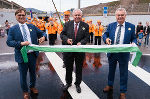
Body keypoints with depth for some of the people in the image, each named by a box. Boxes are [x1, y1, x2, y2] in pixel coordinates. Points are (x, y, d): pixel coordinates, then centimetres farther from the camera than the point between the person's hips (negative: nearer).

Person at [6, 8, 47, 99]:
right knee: (23, 75, 12)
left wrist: (43, 37, -16)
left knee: (33, 72, 20)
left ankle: (32, 87, 45)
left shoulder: (32, 27, 5)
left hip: (33, 54, 3)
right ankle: (25, 91, 35)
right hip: (22, 56, -3)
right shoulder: (13, 29, -3)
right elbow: (8, 42, -10)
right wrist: (20, 43, -25)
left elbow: (42, 33, 8)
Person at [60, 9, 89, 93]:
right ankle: (68, 83, 37)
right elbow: (62, 34, 2)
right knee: (68, 68, 15)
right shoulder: (67, 24, 1)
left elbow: (86, 37, -4)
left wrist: (81, 42, -23)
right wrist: (66, 39, -18)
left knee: (79, 69, 12)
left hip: (80, 50, -1)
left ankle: (78, 84, 32)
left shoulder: (85, 26, -1)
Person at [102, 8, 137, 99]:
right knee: (111, 70, 19)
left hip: (124, 54, -2)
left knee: (123, 73, 9)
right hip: (112, 53, 2)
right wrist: (106, 38, -16)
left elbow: (134, 38, 2)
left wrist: (133, 43, -19)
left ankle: (123, 92, 27)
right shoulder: (111, 25, 3)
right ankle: (110, 85, 42)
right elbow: (105, 34, 6)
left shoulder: (131, 26, -2)